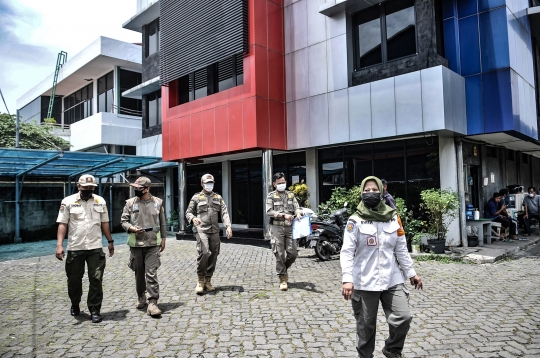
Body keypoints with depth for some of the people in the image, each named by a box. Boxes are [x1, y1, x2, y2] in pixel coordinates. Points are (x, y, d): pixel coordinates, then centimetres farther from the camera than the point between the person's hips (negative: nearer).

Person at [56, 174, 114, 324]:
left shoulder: (100, 201, 6)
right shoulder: (68, 201, -1)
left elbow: (104, 223, 12)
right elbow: (62, 224, -3)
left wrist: (110, 241, 11)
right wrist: (59, 245, -11)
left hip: (95, 248, 1)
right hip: (75, 248, -1)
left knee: (96, 279, -1)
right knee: (74, 279, 13)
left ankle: (94, 310, 9)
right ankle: (75, 305, 36)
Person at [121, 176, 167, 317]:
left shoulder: (158, 202, 3)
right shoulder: (130, 203, 2)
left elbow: (163, 223, 10)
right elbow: (123, 221, 4)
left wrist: (163, 238, 8)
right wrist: (132, 228, -15)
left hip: (153, 244, -1)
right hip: (135, 243, 2)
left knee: (151, 273, -7)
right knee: (139, 273, 13)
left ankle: (152, 303, -5)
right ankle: (141, 297, 34)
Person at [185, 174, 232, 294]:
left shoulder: (218, 197, 15)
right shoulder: (196, 197, 7)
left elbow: (224, 213, 8)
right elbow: (188, 212, 9)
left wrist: (228, 226, -6)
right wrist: (193, 218, -14)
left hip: (215, 231, 4)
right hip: (201, 230, -4)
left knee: (213, 255, 4)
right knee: (204, 253, -19)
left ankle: (208, 281, 17)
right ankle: (200, 280, -2)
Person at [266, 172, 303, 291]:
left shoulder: (291, 195, 15)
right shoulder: (271, 196, 3)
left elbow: (297, 207, 5)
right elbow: (269, 212, -7)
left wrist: (298, 213, -19)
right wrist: (284, 215, -18)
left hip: (289, 227, 4)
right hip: (277, 227, -3)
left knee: (293, 253, 1)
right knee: (280, 254, -3)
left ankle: (283, 269, 28)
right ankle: (282, 278, 10)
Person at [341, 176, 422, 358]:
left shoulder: (393, 217, 5)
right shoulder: (355, 220, -7)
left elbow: (401, 249, 13)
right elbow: (347, 252, -11)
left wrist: (410, 273, 14)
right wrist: (347, 279, -21)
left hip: (392, 279, 3)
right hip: (364, 282, -3)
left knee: (403, 318, -3)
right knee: (366, 326, 7)